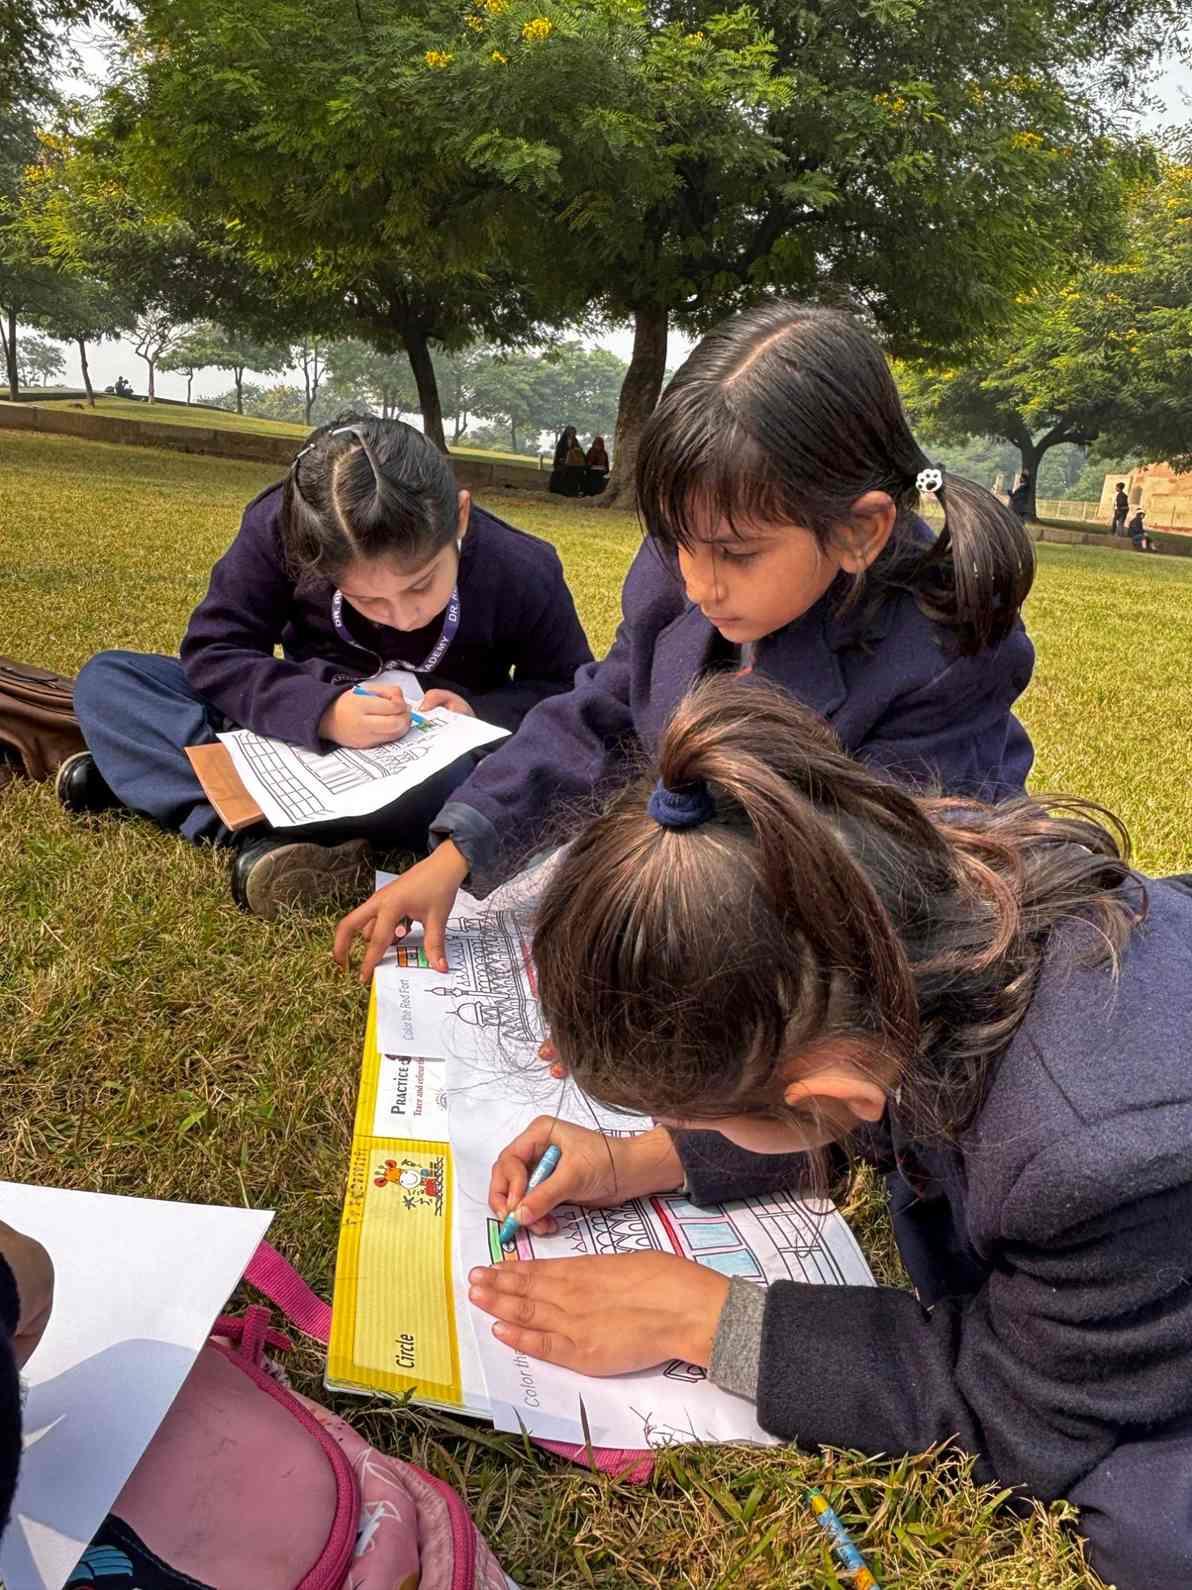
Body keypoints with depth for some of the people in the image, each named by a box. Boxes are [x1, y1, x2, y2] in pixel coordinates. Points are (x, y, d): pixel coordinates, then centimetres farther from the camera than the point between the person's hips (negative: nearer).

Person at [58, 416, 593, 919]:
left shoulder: (521, 572, -23)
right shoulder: (281, 530, -23)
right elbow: (212, 652, -19)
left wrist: (480, 713, -28)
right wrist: (321, 712, -37)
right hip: (307, 729, 2)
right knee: (104, 680, -13)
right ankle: (264, 835, -36)